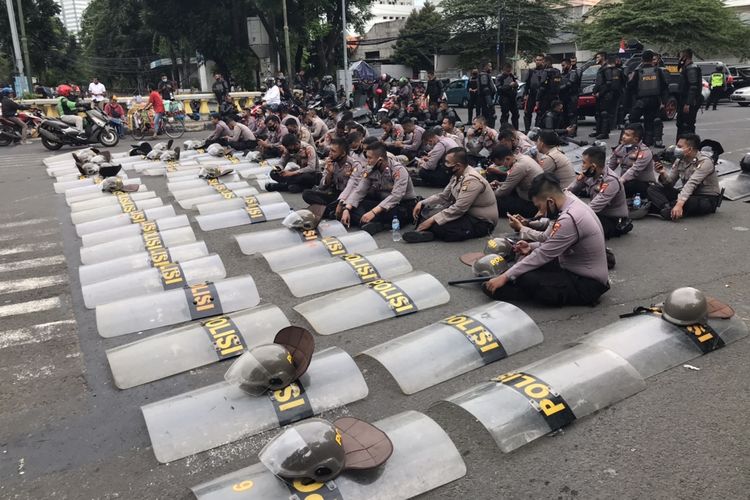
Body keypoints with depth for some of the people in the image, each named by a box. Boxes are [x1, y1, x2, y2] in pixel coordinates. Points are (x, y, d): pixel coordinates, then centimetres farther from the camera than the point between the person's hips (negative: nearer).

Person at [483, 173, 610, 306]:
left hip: (588, 285, -10)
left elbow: (543, 255, -21)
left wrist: (505, 277, -16)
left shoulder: (569, 219, -27)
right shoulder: (571, 201, 1)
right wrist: (531, 247, 3)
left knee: (526, 280, -25)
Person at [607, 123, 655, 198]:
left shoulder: (644, 152, -17)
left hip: (644, 185, -7)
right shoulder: (621, 148, 4)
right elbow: (610, 165, 6)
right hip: (626, 182, 7)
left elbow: (634, 171, -29)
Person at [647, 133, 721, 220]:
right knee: (653, 188, -11)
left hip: (707, 199, -7)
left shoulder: (704, 162, -19)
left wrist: (679, 204, -44)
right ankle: (668, 208, -35)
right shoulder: (680, 161, 2)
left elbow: (691, 184, -33)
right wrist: (663, 174, -21)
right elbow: (669, 183, 2)